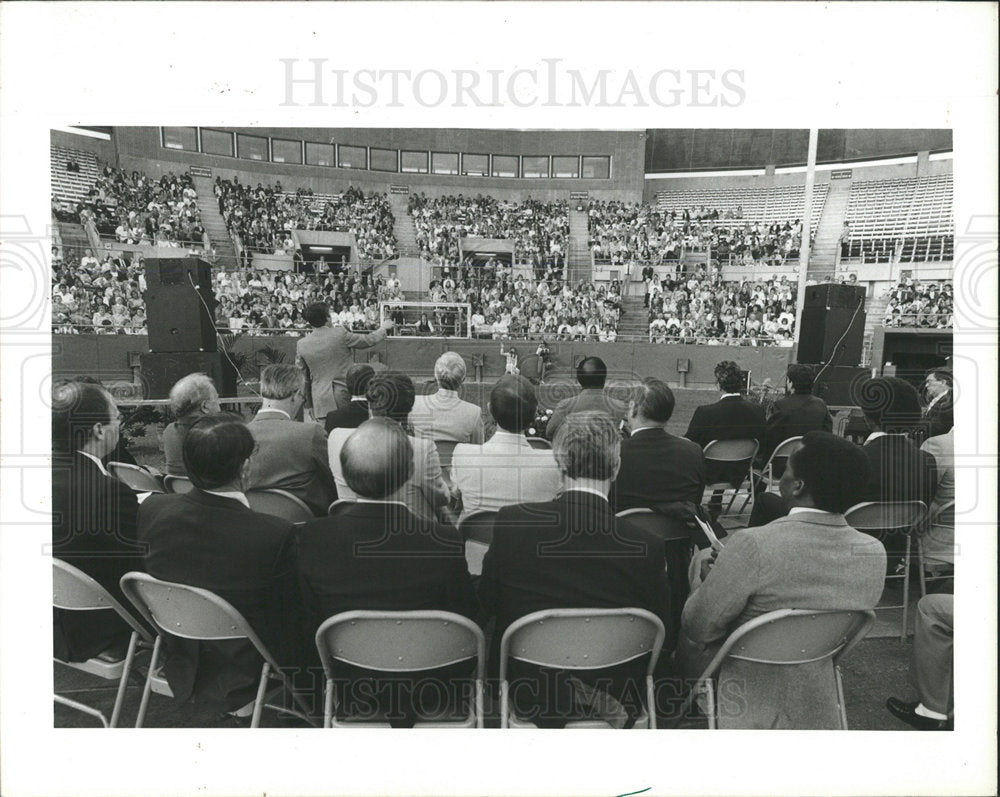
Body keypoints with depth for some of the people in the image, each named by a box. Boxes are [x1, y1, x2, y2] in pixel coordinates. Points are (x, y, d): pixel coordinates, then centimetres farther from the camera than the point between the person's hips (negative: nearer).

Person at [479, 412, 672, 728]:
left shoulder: (511, 524, -17)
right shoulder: (646, 548, -20)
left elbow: (486, 604, -1)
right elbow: (662, 643, -7)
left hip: (529, 699, 0)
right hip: (615, 702, 0)